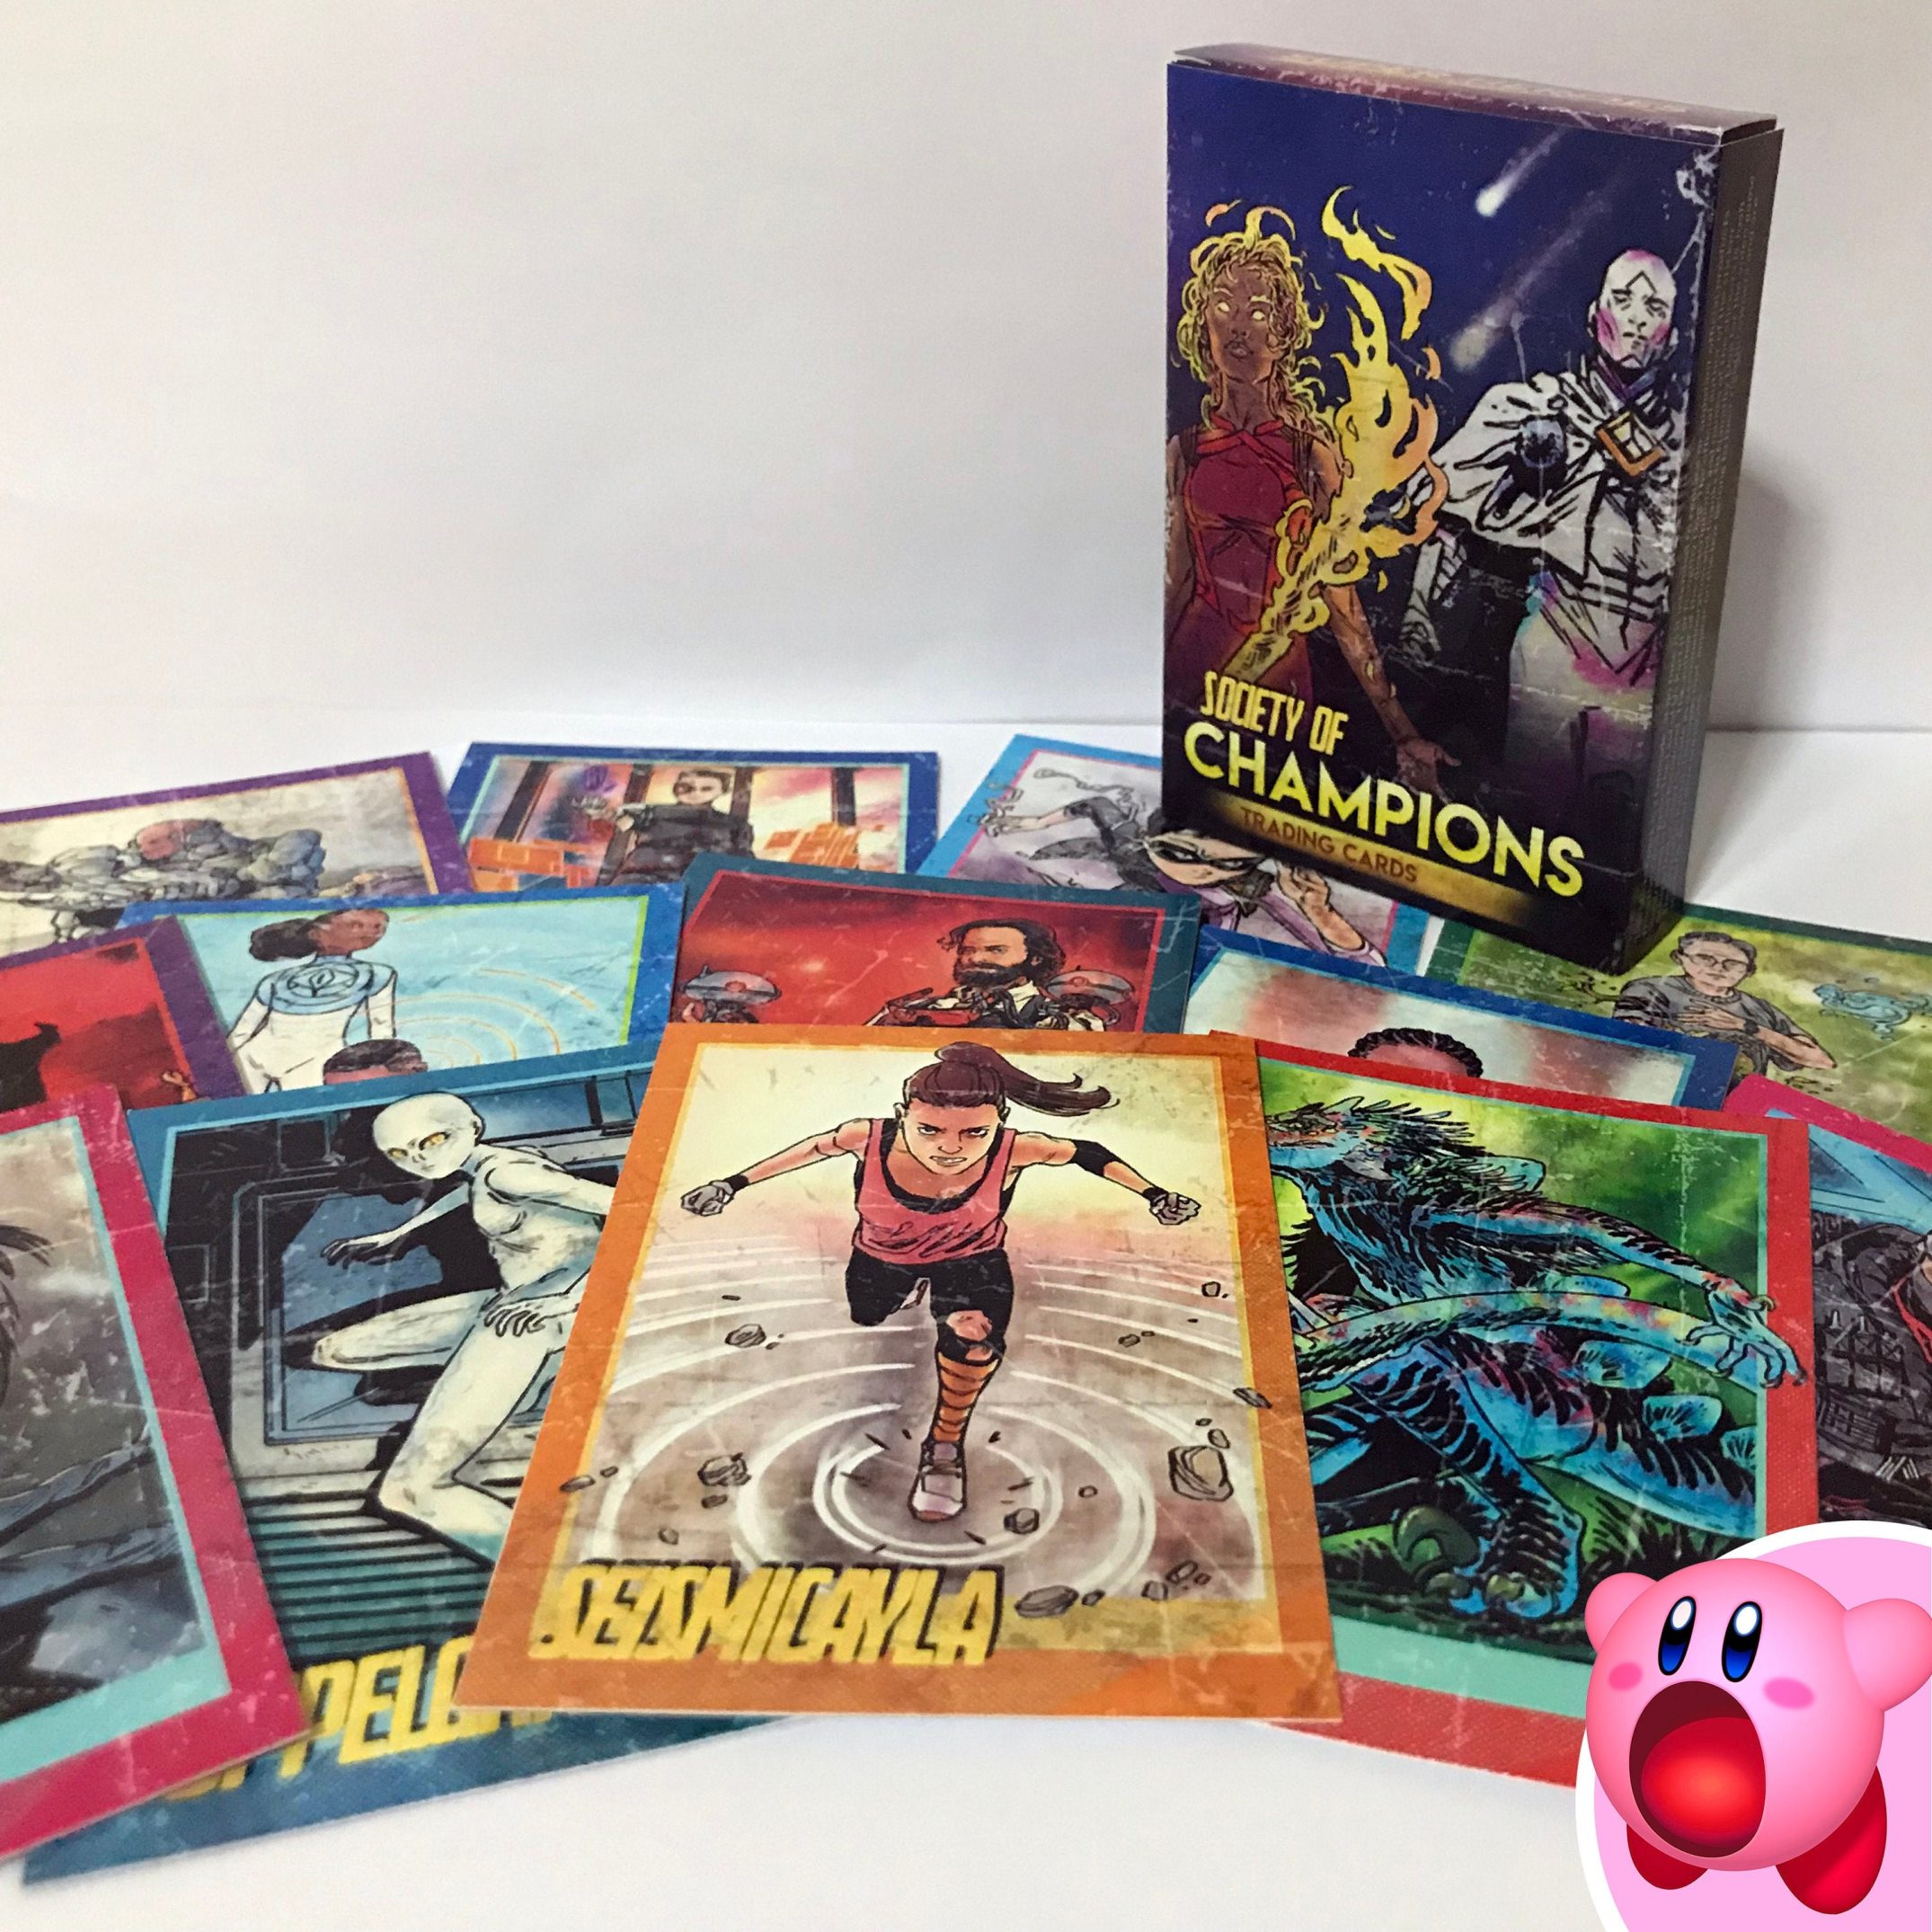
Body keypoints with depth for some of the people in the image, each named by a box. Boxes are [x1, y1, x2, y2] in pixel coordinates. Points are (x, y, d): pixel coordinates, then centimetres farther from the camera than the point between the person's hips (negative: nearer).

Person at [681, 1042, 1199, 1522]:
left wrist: (1151, 1193, -10)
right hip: (882, 1258, 2)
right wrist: (734, 1184, -6)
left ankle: (945, 1445, -1)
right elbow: (815, 1148, -15)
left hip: (972, 1259, -2)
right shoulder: (870, 1139, -38)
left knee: (975, 1340, -30)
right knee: (866, 1316, 30)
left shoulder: (1012, 1151, -39)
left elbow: (1084, 1153, -18)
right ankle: (911, 1288, 68)